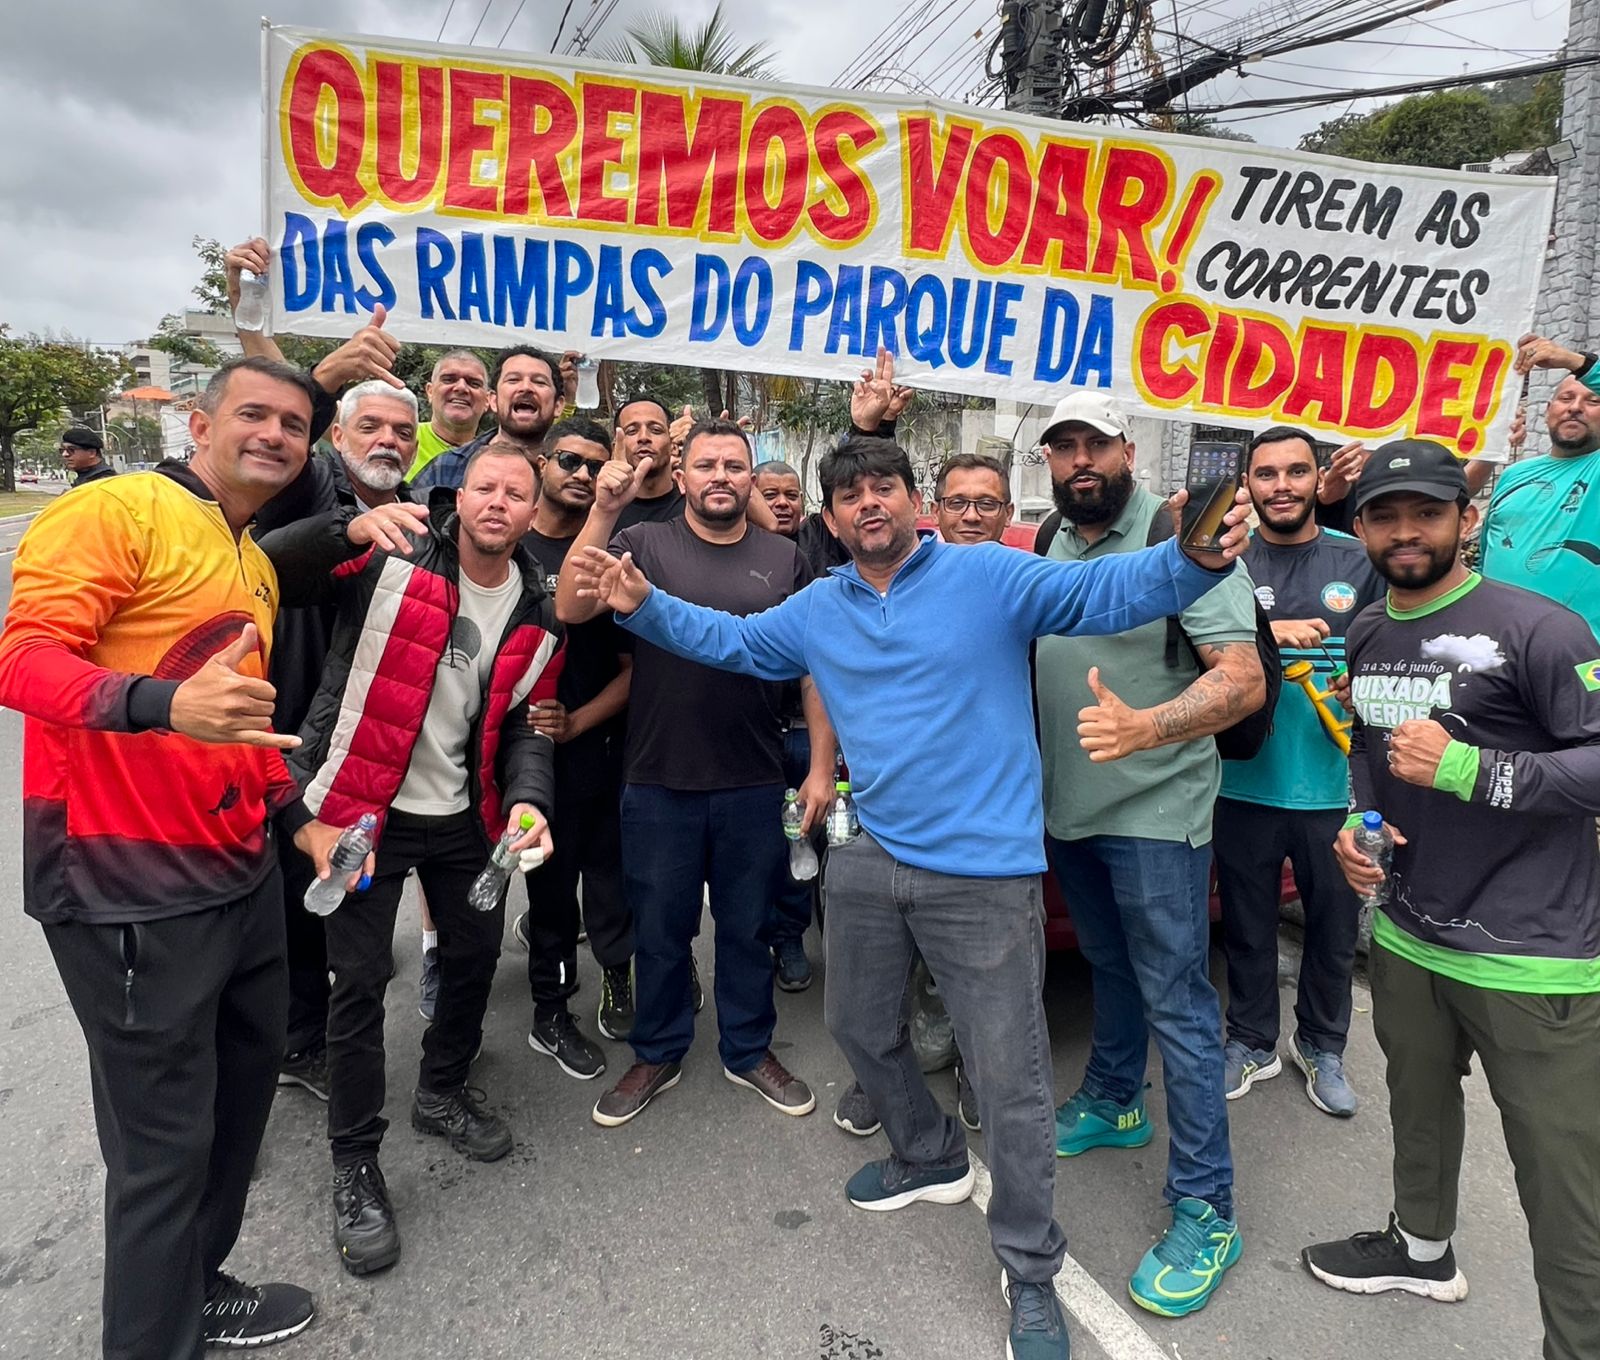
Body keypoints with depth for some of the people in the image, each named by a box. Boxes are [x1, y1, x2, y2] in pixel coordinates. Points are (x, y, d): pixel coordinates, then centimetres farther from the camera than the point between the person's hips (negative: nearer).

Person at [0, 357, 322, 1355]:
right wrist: (160, 702, -39)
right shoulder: (116, 511, -10)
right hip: (130, 885, -9)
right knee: (165, 1141, 1)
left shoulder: (258, 567, 18)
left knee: (242, 1088, 20)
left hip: (242, 871, 9)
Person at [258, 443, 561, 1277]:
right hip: (363, 806, -5)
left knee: (477, 952, 16)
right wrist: (349, 530, -40)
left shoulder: (538, 615, 1)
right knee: (361, 979, 0)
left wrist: (527, 800, -17)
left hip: (464, 815, 5)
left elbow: (527, 727, 2)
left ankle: (442, 1091, 43)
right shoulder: (393, 559, -11)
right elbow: (266, 574, -22)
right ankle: (355, 1164, 19)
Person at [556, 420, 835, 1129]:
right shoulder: (645, 544, 0)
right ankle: (657, 1055, 34)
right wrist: (605, 510, -21)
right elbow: (571, 610, -14)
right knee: (660, 929, 14)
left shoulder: (784, 558, 5)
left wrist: (821, 766, 0)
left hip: (754, 786, 1)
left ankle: (750, 1050, 36)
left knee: (747, 927, 16)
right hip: (658, 784, -1)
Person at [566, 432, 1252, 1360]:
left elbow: (1106, 592, -15)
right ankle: (933, 1159, 53)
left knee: (1011, 1078, 4)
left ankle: (1033, 1272, 27)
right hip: (870, 861, 6)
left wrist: (1195, 560, -33)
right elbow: (729, 641, 17)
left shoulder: (991, 576, -9)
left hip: (984, 873, -6)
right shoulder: (817, 610, 9)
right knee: (862, 1028, 25)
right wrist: (644, 605, 4)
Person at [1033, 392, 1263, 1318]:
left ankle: (1205, 1212, 13)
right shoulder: (1048, 547, 6)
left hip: (1154, 813, -6)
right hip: (1069, 807, 6)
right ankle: (1113, 1104, 44)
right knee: (1111, 969, 23)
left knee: (1176, 1002, 0)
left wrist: (1147, 727, -38)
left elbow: (1244, 681, -21)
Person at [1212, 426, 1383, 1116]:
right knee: (1247, 926, 12)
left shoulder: (1358, 561, 3)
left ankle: (1322, 1047, 36)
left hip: (1333, 785, 1)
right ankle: (1252, 1041, 33)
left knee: (1333, 927, 13)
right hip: (1244, 783, -1)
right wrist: (1267, 633, -26)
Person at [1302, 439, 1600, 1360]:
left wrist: (1468, 770, -26)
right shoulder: (1368, 635, 9)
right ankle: (1423, 1247, 48)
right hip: (1407, 934, 7)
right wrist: (1357, 820, 3)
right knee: (1420, 1108, 24)